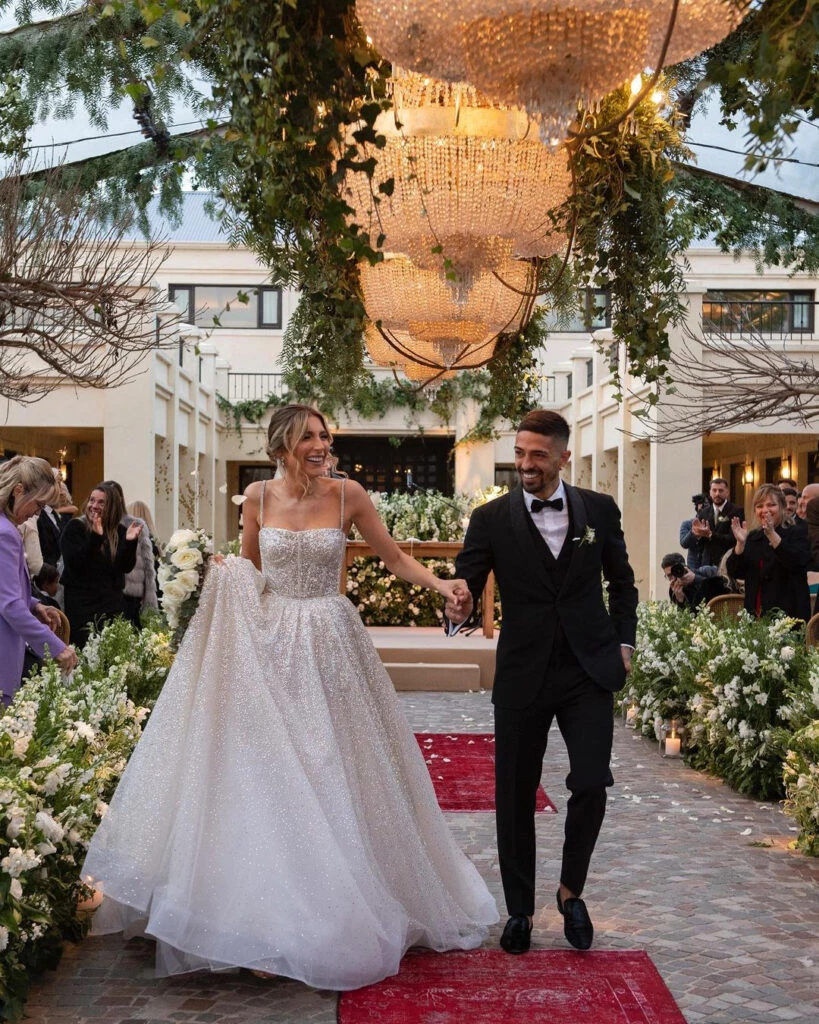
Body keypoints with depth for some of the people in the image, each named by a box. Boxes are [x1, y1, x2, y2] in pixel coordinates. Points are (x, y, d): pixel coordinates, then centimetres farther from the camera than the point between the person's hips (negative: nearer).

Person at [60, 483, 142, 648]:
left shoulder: (119, 531, 8)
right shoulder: (75, 527, -2)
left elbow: (126, 567, -1)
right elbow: (73, 564, -16)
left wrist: (130, 542, -18)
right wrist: (95, 537, -25)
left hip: (113, 603, 4)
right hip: (81, 603, -3)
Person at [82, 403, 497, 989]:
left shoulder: (347, 495, -3)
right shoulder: (259, 497, 2)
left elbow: (394, 557, 3)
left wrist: (441, 585, -12)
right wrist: (224, 581, -7)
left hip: (330, 644, -1)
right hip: (270, 644, 1)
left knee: (334, 767, 3)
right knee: (268, 769, 1)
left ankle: (339, 909, 18)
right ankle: (269, 914, 10)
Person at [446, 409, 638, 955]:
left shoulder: (600, 510, 3)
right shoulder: (492, 518, -2)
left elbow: (622, 582, 14)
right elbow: (466, 580, -6)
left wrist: (624, 643, 6)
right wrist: (457, 605, -29)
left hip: (589, 670, 0)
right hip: (523, 675, 0)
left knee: (591, 785, -9)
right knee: (515, 795, 7)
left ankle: (571, 889, 18)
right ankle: (520, 909, 25)